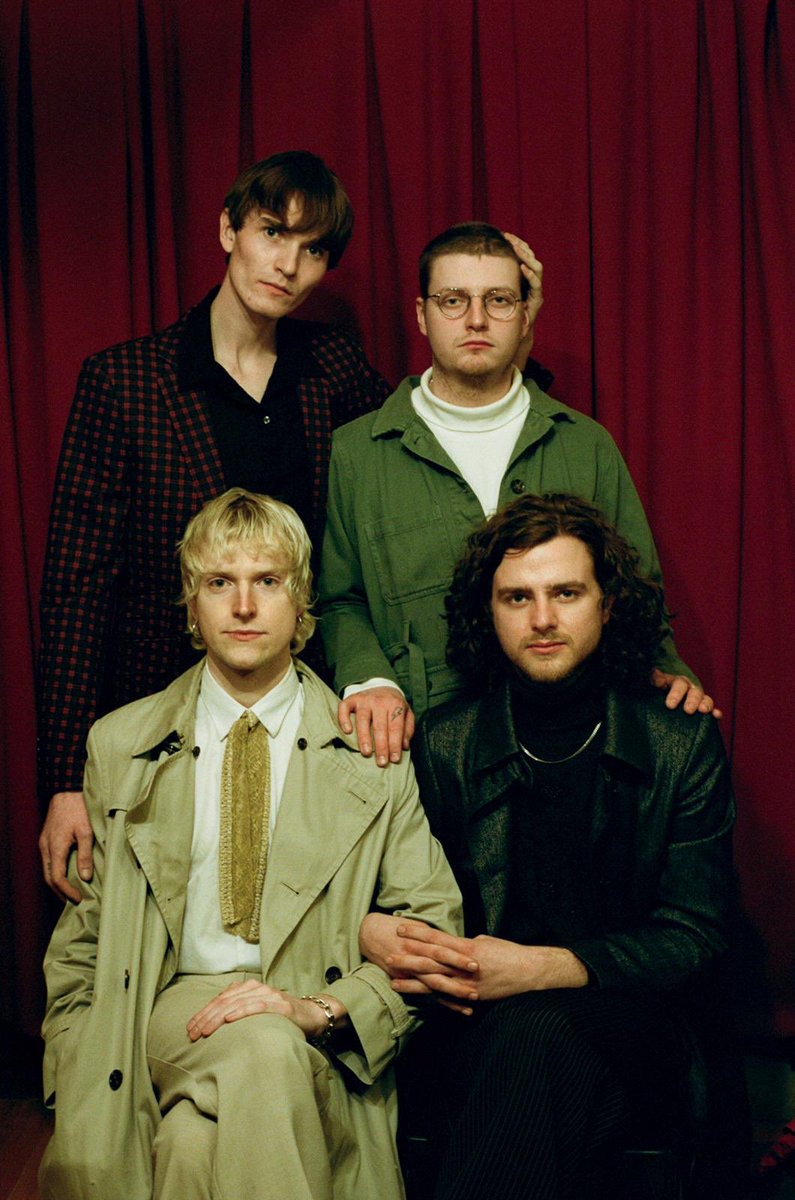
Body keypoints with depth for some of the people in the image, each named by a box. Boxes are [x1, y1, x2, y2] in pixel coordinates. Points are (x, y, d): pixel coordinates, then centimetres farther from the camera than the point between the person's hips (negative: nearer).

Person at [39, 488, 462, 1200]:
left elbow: (434, 929, 3)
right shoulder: (119, 745, 10)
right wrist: (79, 1079, 0)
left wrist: (319, 1006, -15)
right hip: (171, 1005, 1)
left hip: (314, 1044, 0)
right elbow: (82, 941, 14)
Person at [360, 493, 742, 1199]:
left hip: (639, 1025, 0)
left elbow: (694, 935, -3)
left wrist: (541, 968, -18)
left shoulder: (684, 742, 3)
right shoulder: (442, 744, 7)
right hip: (486, 1027, 1)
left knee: (536, 1031, -35)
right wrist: (370, 931, -14)